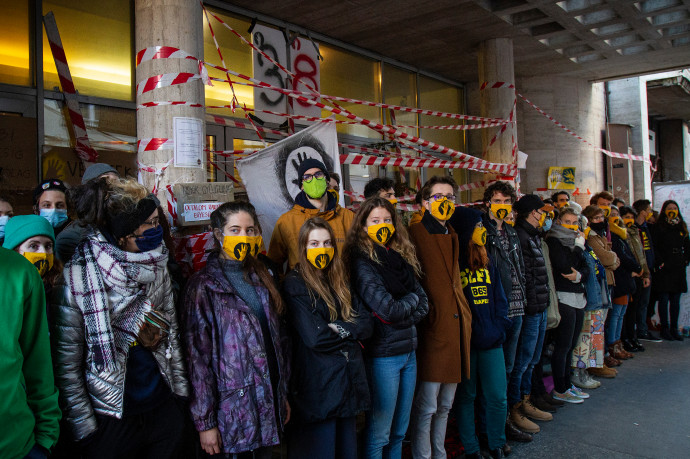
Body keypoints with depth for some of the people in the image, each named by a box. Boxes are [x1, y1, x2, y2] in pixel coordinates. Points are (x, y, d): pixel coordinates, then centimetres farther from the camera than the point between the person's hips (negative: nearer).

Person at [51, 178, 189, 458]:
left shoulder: (157, 269, -1)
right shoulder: (78, 278, -17)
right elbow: (66, 362, -12)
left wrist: (180, 387, 8)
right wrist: (84, 426, -8)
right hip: (111, 417, -4)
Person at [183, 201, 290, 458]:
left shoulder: (261, 278, 8)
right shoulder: (203, 287, -9)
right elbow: (198, 357, -11)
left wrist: (283, 394, 12)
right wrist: (204, 422, -12)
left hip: (269, 402, 5)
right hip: (231, 406, -5)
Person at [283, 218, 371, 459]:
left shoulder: (340, 281, 12)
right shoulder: (295, 283, -9)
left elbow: (366, 324, 3)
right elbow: (314, 337, -18)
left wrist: (338, 328, -14)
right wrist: (351, 330, -3)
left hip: (348, 380, 6)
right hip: (317, 384, -6)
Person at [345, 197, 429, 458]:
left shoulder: (400, 258, 10)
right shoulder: (362, 261, -11)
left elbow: (423, 305, 6)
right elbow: (388, 309, -18)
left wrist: (398, 311, -10)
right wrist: (411, 298, 0)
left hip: (408, 350, 7)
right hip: (383, 355, -7)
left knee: (399, 431, 18)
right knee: (379, 432, 5)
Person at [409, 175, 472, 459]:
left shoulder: (452, 235, 18)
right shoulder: (415, 234, -8)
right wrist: (423, 311, -14)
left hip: (456, 326, 8)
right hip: (431, 329, -8)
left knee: (445, 405, 18)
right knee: (426, 406, -1)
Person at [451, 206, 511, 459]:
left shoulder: (486, 262, 12)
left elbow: (499, 297, 13)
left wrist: (499, 326, 1)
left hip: (491, 342, 5)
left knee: (498, 397, 8)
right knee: (465, 397, 9)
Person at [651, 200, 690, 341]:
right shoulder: (659, 227, -2)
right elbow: (654, 247, -6)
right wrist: (660, 263, -13)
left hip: (679, 269, 5)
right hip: (664, 269, -5)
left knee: (676, 300, 8)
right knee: (664, 299, -1)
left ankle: (674, 328, 15)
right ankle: (665, 329, 5)